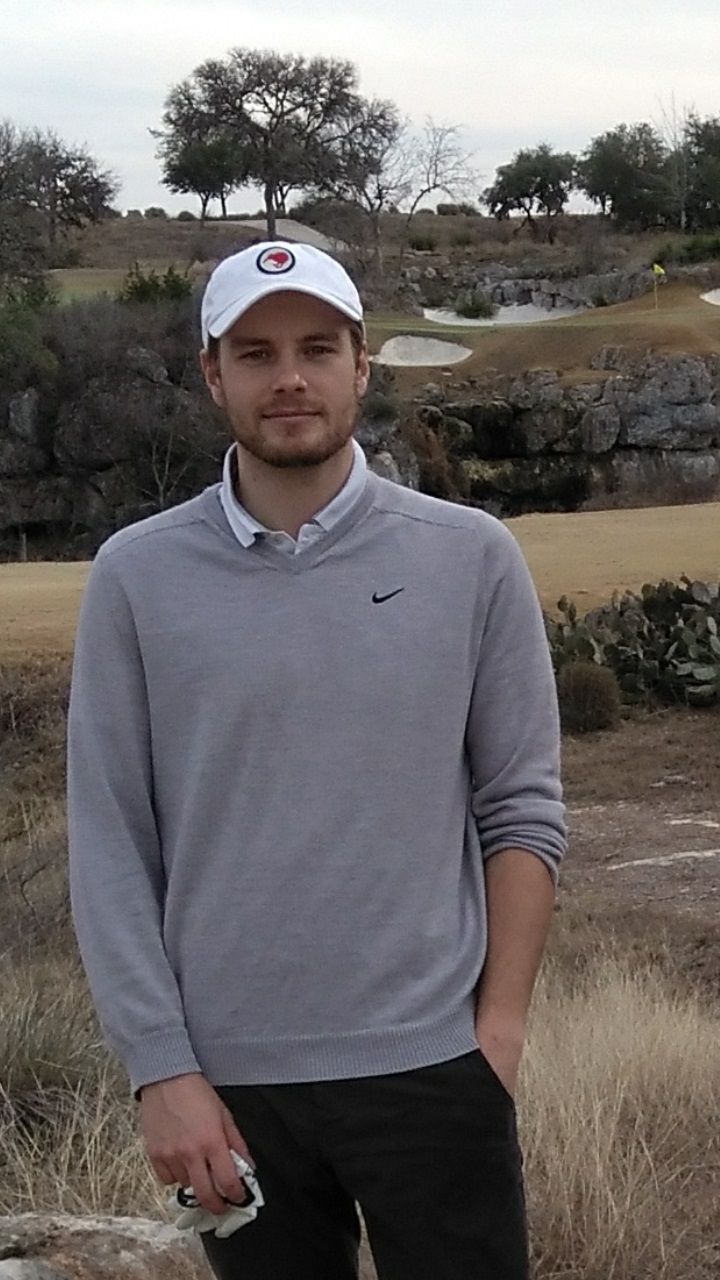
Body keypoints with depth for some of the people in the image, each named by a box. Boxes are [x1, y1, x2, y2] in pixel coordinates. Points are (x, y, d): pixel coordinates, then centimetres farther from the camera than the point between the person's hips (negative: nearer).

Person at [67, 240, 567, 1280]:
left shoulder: (472, 557, 0)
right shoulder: (136, 576, -1)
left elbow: (521, 808, 2)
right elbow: (109, 845, -1)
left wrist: (501, 1021, -3)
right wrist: (160, 1069, -5)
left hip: (430, 1065, 0)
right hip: (227, 1076, 1)